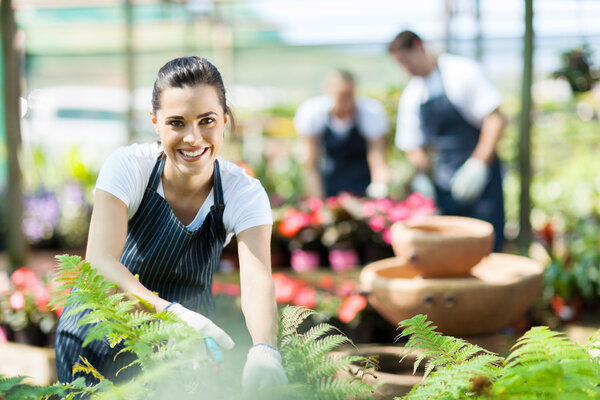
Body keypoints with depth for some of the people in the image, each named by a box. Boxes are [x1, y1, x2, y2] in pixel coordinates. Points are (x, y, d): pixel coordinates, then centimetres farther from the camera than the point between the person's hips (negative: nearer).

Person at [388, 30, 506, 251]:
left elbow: (495, 119, -10)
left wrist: (478, 165, -18)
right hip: (444, 187, 5)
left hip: (480, 176, -5)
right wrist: (422, 176, -5)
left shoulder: (462, 71, -5)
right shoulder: (410, 96, 10)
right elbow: (413, 145, 15)